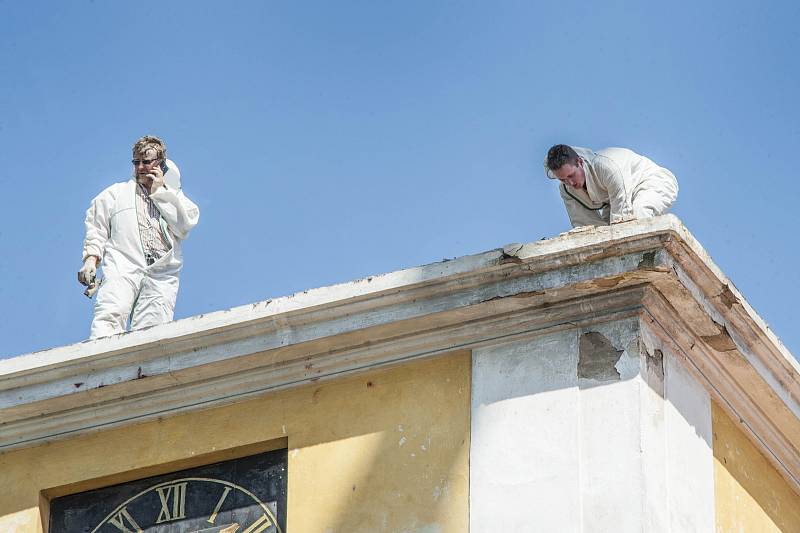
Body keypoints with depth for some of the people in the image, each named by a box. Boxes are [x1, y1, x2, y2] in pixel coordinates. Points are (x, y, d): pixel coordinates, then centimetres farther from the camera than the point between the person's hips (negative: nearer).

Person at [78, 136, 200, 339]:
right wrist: (91, 257, 1)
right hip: (123, 269, -1)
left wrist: (160, 192, 10)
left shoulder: (174, 196, 27)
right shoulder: (116, 193, 27)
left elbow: (185, 226, 8)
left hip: (162, 276, 1)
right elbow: (96, 227, 18)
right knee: (109, 317, -27)